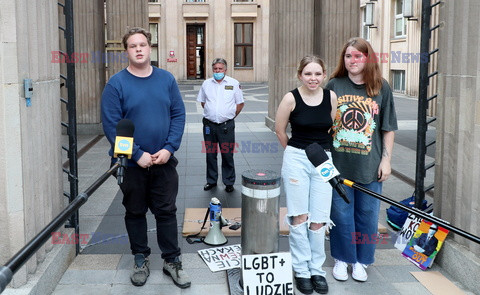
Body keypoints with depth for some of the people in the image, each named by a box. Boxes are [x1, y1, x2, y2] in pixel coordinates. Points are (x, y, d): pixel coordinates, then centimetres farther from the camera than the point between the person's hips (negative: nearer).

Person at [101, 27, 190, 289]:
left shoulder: (166, 79, 1)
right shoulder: (116, 84, -8)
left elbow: (179, 115, 1)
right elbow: (111, 125, -12)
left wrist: (169, 148, -11)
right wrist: (137, 154, -16)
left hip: (164, 160, 2)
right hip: (131, 164, -1)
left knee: (166, 211, 8)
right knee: (135, 212, 12)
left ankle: (172, 260, 21)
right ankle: (141, 259, 29)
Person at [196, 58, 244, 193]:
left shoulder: (234, 83, 1)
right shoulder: (206, 83, 8)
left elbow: (240, 103, 7)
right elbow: (202, 102, 19)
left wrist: (231, 116, 4)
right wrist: (210, 114, 11)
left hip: (226, 125, -2)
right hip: (209, 125, 2)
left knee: (228, 155, 1)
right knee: (210, 154, 9)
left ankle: (229, 182, 13)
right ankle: (211, 180, 23)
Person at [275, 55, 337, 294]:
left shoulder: (331, 97, -1)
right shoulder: (291, 98, -8)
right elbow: (280, 130, 4)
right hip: (296, 159, -2)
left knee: (319, 219, 4)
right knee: (299, 217, 3)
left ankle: (317, 269, 19)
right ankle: (301, 269, 16)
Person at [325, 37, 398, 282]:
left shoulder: (381, 88, 0)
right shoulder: (334, 85, 0)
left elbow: (388, 128, 4)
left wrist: (386, 160, 0)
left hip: (370, 165, 0)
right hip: (338, 163, 0)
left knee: (367, 214, 10)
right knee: (341, 213, 9)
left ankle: (360, 260, 28)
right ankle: (342, 259, 26)